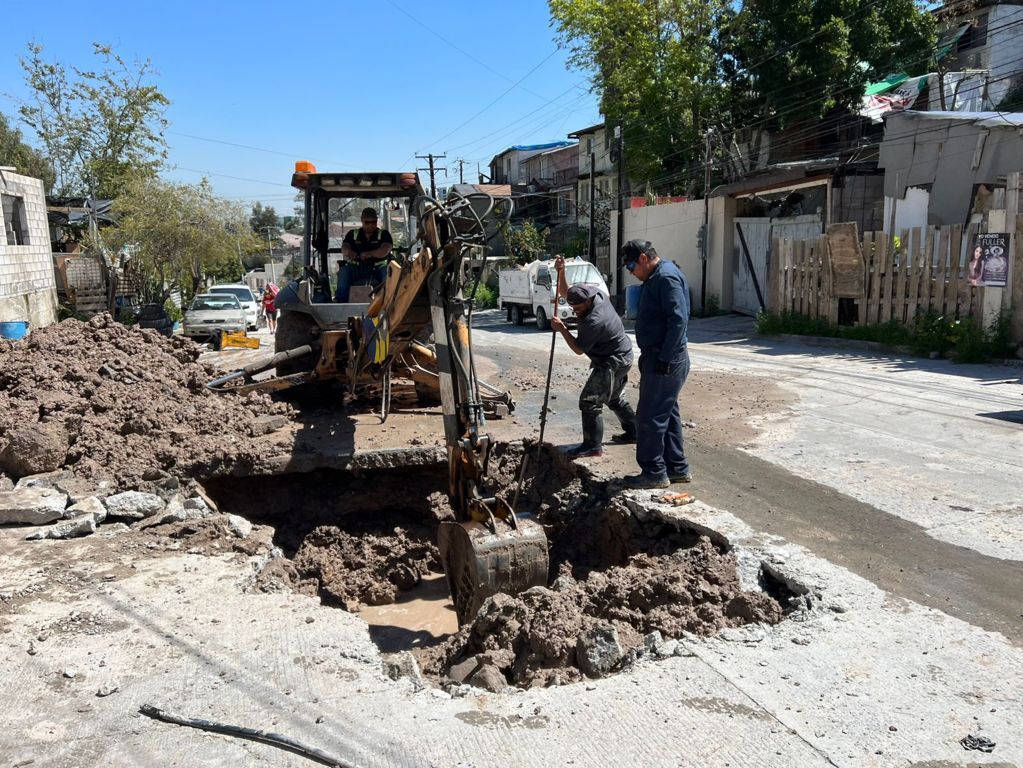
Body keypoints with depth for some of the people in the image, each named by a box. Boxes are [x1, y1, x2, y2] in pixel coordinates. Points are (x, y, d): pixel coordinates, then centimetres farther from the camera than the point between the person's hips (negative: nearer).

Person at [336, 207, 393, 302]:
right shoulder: (353, 234, 17)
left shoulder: (383, 234, 10)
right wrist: (348, 252, -27)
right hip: (356, 268, 1)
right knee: (344, 271, -29)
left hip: (377, 268, -1)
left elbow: (385, 250, -9)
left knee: (388, 271, -33)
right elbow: (344, 247, 1)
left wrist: (370, 254, -31)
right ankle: (341, 301, -32)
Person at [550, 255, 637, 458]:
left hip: (612, 363, -10)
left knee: (589, 401, -9)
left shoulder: (593, 321, -30)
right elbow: (565, 292, 8)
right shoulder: (597, 295, -4)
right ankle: (633, 432, 33)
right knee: (615, 399, 23)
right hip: (620, 357, 10)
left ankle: (593, 446, -6)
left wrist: (562, 329, -18)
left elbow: (578, 349, -19)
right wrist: (561, 271, -7)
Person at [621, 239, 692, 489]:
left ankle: (654, 473, 4)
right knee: (667, 414, 15)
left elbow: (679, 320, -24)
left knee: (650, 417, -5)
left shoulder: (667, 277, -17)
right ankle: (677, 468, 24)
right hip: (660, 358, 10)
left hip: (666, 362, -10)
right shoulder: (656, 278, 16)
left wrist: (664, 360, -24)